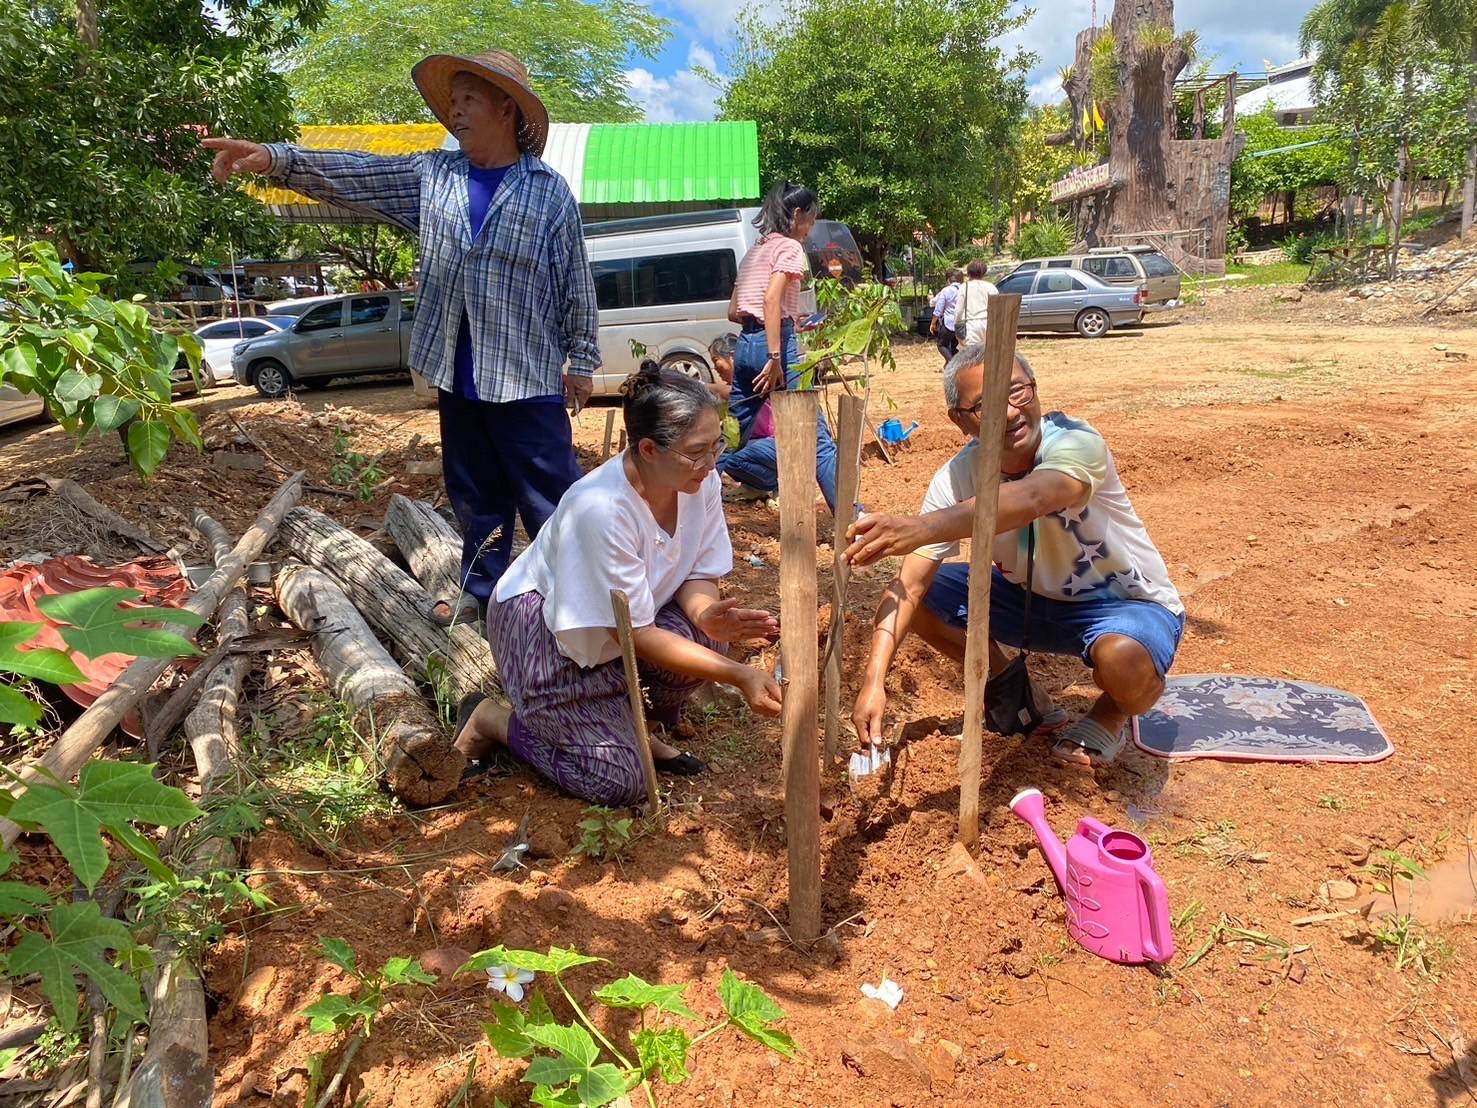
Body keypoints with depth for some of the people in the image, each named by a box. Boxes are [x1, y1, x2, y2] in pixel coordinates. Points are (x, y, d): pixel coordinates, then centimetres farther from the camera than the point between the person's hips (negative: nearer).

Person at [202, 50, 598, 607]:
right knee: (476, 503, 14)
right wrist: (275, 158, -13)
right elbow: (352, 174, 1)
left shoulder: (550, 190, -1)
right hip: (458, 378, 5)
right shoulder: (432, 174, 10)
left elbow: (577, 284, -1)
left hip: (527, 378, -4)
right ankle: (483, 602, 27)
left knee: (553, 506, -3)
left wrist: (582, 360, -2)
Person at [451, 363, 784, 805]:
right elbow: (636, 635, -30)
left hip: (624, 610, 6)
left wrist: (705, 613, -29)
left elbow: (699, 574, -5)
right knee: (618, 781, -11)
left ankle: (636, 723, 5)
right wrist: (739, 675, -33)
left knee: (699, 635, -24)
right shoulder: (600, 508, -35)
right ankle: (493, 719, 10)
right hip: (543, 626, -6)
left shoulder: (699, 482, -16)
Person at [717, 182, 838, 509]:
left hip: (746, 345, 8)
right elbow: (771, 299, -19)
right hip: (775, 343, -8)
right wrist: (775, 359, -24)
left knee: (735, 435, 13)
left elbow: (734, 312, 21)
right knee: (817, 436, -6)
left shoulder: (756, 249, 21)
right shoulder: (789, 246, -3)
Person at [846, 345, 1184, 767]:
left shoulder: (1076, 443, -30)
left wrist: (923, 527, -69)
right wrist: (874, 681, -35)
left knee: (1122, 660, -38)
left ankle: (1112, 713, 1)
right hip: (1034, 599, 5)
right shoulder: (957, 477, -18)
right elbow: (909, 585, -22)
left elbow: (1031, 499, -54)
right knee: (923, 596, -11)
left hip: (1128, 604, -4)